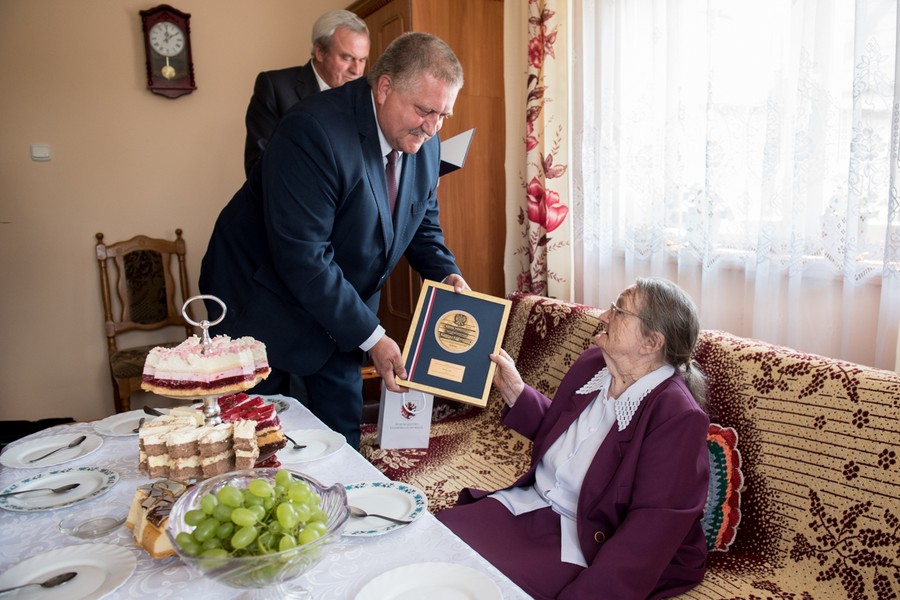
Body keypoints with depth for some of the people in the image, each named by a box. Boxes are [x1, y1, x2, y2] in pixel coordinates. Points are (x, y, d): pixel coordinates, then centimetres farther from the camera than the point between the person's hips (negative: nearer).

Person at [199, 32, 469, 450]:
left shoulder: (424, 142, -5)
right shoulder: (314, 130, -29)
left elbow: (423, 223, 10)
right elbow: (303, 255, -31)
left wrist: (446, 274, -10)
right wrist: (370, 336, -26)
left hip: (340, 307, 6)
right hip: (265, 300, -6)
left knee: (342, 429, 11)